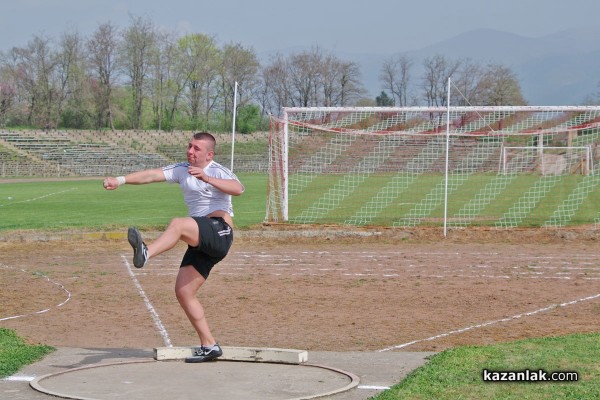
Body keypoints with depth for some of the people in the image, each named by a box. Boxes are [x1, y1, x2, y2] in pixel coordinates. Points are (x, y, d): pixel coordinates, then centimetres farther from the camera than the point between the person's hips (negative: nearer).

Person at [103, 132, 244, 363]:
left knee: (178, 224, -33)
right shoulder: (181, 170, 18)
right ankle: (208, 346, 6)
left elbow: (238, 189, -22)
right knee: (183, 292, 1)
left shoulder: (217, 171, -1)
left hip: (219, 232, -8)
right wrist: (120, 180, -8)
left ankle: (145, 254, -59)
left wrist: (207, 178, -31)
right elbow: (152, 175, 5)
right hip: (201, 243, 8)